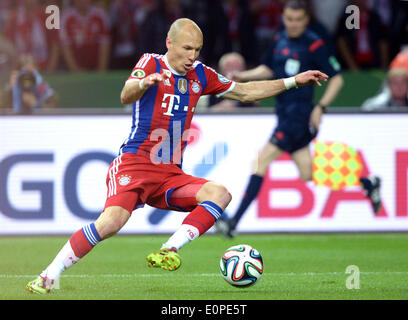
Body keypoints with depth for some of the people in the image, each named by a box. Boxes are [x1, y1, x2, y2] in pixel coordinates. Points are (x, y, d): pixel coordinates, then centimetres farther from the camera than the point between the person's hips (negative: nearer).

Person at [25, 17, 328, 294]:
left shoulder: (200, 75, 14)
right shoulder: (151, 63, -2)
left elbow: (244, 91, 24)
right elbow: (126, 96, -21)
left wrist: (294, 81, 19)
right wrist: (144, 83, -44)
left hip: (171, 175, 6)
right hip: (135, 164, -6)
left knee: (220, 194, -18)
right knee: (113, 220, -28)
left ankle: (168, 251, -27)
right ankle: (47, 277, -19)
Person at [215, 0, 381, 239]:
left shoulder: (314, 45, -11)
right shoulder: (280, 40, 11)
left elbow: (337, 79, -8)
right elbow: (268, 70, 23)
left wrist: (321, 108, -17)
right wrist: (242, 76, 7)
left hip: (300, 113, -8)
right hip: (285, 112, 8)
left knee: (262, 161, -14)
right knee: (308, 175, 12)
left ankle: (234, 222, -14)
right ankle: (368, 184, 27)